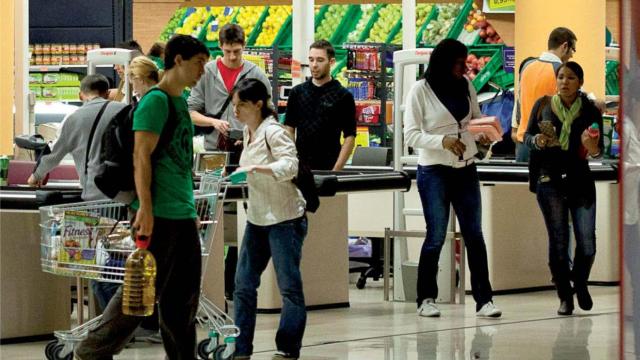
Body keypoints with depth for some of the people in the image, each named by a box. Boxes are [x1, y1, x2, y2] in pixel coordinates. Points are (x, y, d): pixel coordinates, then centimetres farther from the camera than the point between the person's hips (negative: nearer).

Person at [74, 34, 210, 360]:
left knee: (183, 296, 9)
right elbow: (141, 156, -16)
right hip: (159, 214, -9)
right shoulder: (156, 101, -10)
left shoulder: (180, 102, 17)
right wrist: (145, 208, -21)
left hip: (183, 215, 9)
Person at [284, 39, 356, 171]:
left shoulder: (343, 96, -2)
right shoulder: (297, 92, 9)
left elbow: (349, 137, -4)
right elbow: (289, 130, 11)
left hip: (328, 168, -3)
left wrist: (336, 170, -13)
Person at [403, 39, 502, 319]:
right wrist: (443, 141, -24)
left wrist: (483, 135, -4)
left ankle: (483, 300, 3)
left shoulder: (465, 86, 7)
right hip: (434, 171, -5)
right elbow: (411, 135, -10)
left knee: (474, 235, 2)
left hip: (465, 170, 5)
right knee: (436, 237, 1)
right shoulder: (421, 90, -7)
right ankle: (426, 299, 14)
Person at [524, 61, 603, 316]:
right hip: (549, 180, 0)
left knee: (587, 242, -3)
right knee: (558, 240, 0)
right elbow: (527, 136, 8)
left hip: (580, 180, 0)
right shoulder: (543, 105, 3)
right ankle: (565, 297, 11)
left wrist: (593, 149, -21)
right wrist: (536, 141, -14)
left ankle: (580, 284, 25)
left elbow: (598, 150, 2)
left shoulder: (590, 111, 2)